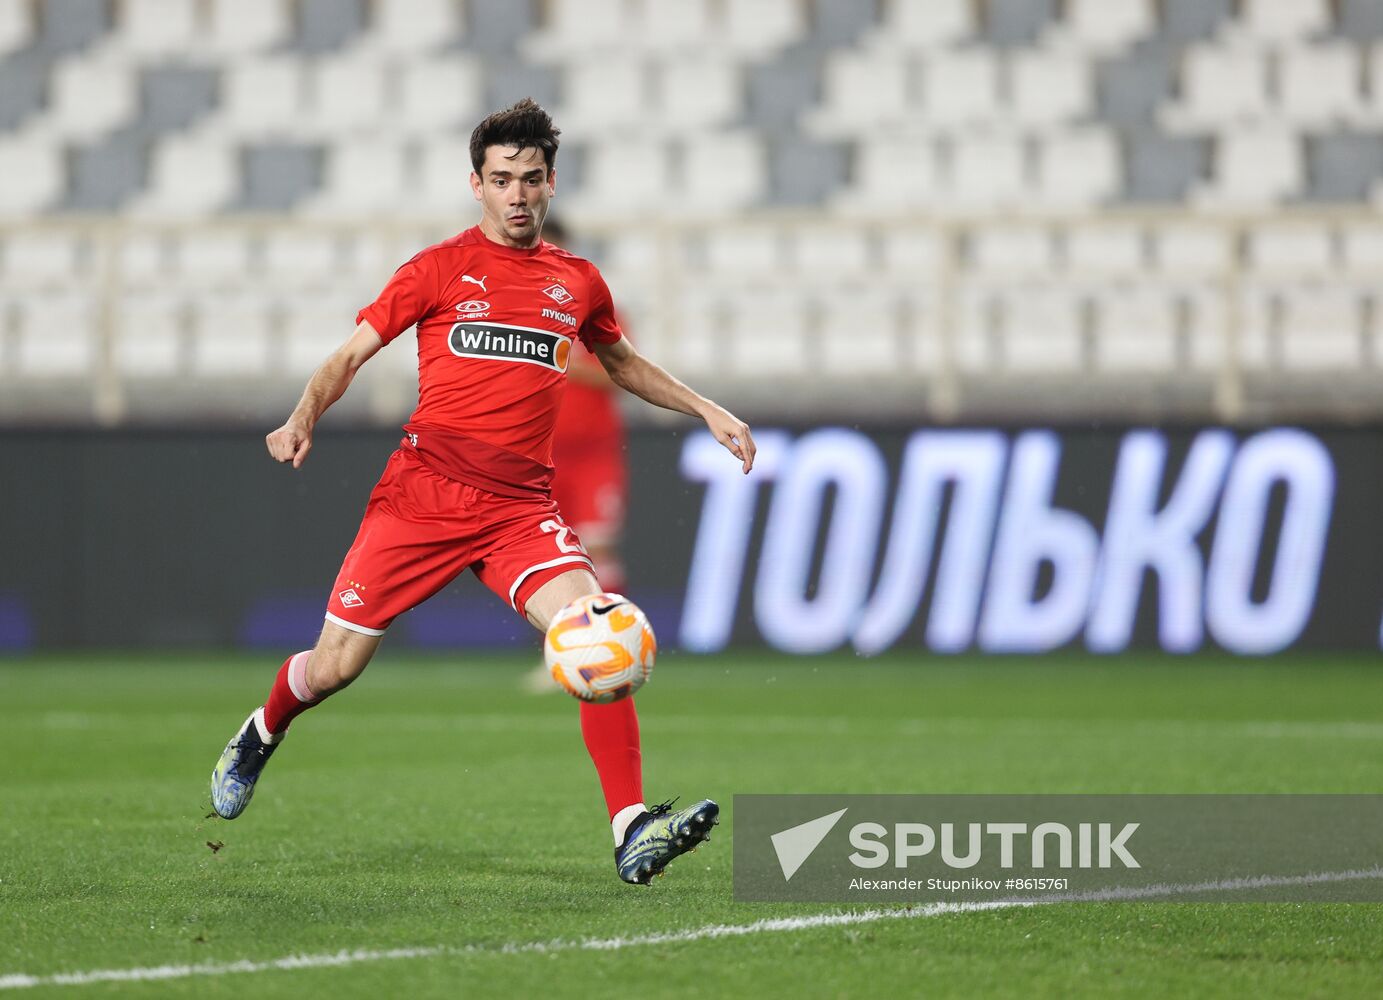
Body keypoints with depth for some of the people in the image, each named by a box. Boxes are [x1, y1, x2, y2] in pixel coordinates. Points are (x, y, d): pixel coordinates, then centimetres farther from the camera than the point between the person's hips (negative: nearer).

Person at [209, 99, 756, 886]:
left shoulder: (577, 282, 13)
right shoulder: (441, 269, 3)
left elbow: (622, 362, 33)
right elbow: (352, 354, 5)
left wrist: (705, 409, 24)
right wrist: (304, 420, -13)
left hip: (521, 506, 2)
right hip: (424, 491, -2)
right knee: (335, 667, 1)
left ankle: (633, 831, -27)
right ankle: (262, 734, 36)